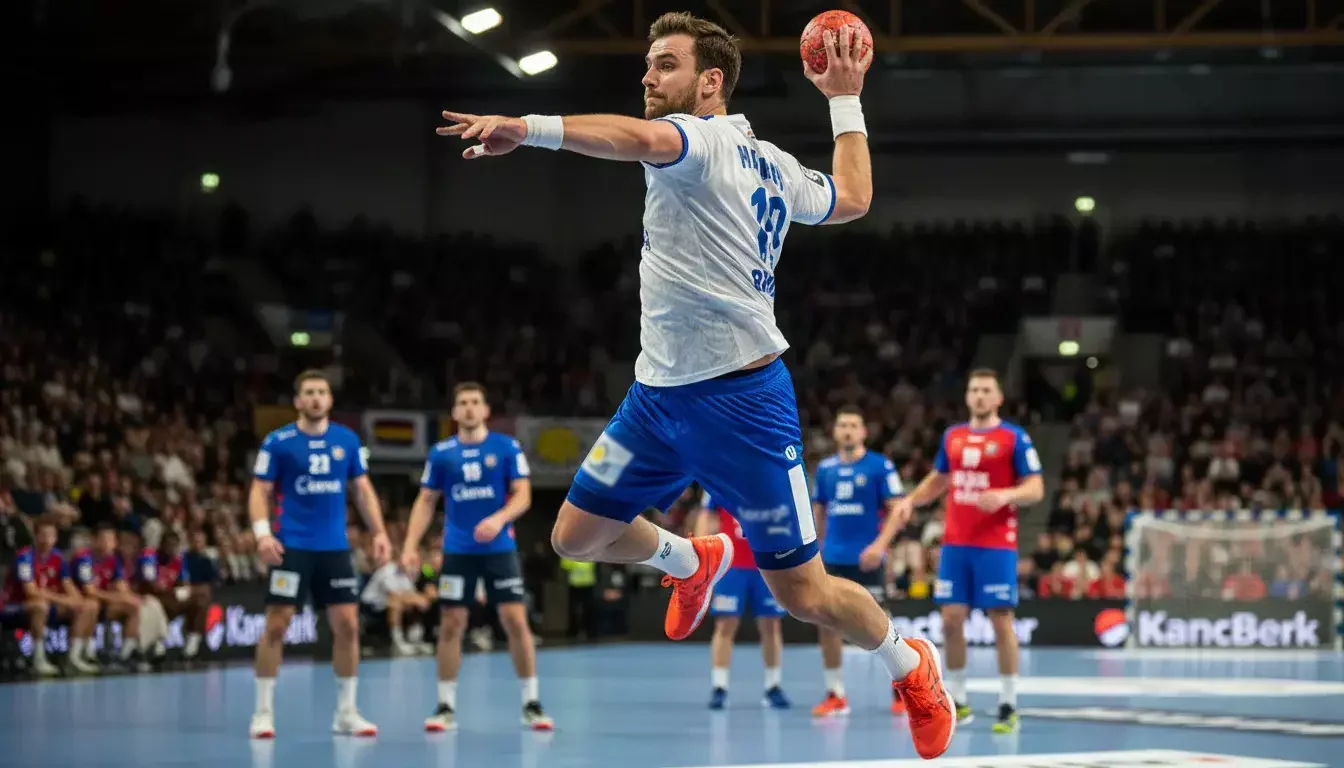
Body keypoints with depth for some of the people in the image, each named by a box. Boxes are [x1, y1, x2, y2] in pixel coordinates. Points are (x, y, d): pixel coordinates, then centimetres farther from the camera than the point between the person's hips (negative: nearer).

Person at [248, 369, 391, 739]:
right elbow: (260, 491, -4)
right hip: (291, 546, -3)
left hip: (335, 548, 3)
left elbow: (363, 489, 12)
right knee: (276, 625, -6)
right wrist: (262, 532, -19)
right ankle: (264, 711, 3)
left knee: (347, 625, 1)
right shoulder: (278, 442, -4)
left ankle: (346, 711, 12)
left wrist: (379, 532, 3)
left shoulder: (347, 440, 6)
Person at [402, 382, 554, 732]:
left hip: (499, 548, -1)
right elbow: (426, 501, 8)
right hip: (457, 550, 1)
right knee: (450, 625, -1)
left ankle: (532, 703, 3)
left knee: (515, 621, -6)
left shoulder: (507, 448, -1)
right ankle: (446, 706, 8)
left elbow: (523, 495, -5)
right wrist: (410, 545, -2)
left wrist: (499, 519, -25)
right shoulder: (441, 453, 4)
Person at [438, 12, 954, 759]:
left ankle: (912, 665, 26)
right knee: (578, 536, 11)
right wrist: (846, 102, 33)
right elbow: (853, 197, 24)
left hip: (741, 401, -9)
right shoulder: (773, 166, 10)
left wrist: (527, 128, -53)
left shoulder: (704, 138, -16)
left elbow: (638, 139, -39)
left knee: (804, 594, 0)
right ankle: (692, 560, 40)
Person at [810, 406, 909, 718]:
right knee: (827, 623, 1)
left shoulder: (880, 466, -4)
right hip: (832, 559, 5)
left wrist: (880, 543, -22)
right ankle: (835, 695, 9)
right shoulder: (825, 468, 10)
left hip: (866, 560, -5)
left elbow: (897, 511, -9)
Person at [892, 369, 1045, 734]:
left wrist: (1005, 495, -24)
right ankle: (958, 701, 13)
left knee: (1001, 621, -3)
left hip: (996, 545, -5)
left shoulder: (1014, 438, -3)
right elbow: (938, 480, 25)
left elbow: (1036, 488, -6)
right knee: (951, 619, 2)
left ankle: (1009, 706, 3)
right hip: (955, 543, 5)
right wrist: (911, 500, 8)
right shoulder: (952, 436, 12)